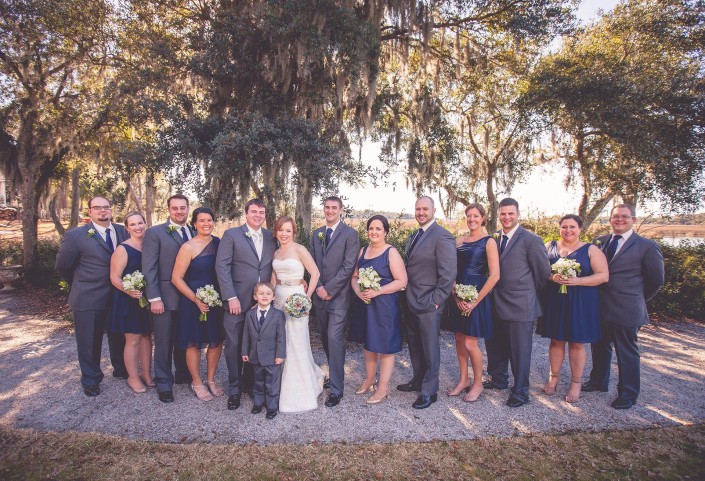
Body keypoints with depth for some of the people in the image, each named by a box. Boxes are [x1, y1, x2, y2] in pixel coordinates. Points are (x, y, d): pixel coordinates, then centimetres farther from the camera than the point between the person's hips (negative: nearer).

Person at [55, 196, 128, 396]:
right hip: (88, 299, -3)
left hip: (117, 296, 3)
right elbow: (62, 266, 1)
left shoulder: (121, 231, 2)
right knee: (89, 342, 10)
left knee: (118, 336, 17)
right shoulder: (75, 235, -9)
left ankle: (121, 370, 37)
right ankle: (91, 380, 29)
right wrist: (81, 285, 9)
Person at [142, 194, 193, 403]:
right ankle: (164, 383, 23)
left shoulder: (195, 233, 8)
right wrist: (154, 298, -14)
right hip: (165, 297, -4)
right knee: (164, 343, 7)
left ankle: (183, 375, 33)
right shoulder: (154, 233, -4)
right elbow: (149, 268, -9)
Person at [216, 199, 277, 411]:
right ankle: (234, 389, 22)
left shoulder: (271, 237, 9)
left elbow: (273, 268, 11)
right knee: (234, 345, 5)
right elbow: (222, 266, -8)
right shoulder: (231, 234, -2)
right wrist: (231, 297, -14)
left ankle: (249, 383, 30)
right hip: (237, 301, -3)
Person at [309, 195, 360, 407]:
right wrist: (318, 287, -4)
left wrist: (329, 289, -14)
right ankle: (335, 374, 32)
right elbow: (312, 263, 9)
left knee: (334, 338, -8)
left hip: (339, 295, -6)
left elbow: (348, 266, -12)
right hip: (320, 295, 6)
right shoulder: (316, 234, 12)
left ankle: (336, 388, 2)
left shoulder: (350, 234, -6)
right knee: (325, 338, 14)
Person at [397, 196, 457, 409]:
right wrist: (407, 295, 10)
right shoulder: (413, 236, 13)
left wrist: (436, 301, -17)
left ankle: (429, 391, 22)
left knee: (430, 348, 6)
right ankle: (418, 380, 38)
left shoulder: (442, 236, -14)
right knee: (414, 345, 20)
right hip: (412, 302, 8)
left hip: (428, 304, -8)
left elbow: (448, 272, -18)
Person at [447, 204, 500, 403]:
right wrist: (457, 296, -7)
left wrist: (475, 301, -14)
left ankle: (477, 384, 19)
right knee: (459, 339, 11)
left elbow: (494, 276, -13)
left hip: (477, 297, -5)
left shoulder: (488, 242, -6)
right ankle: (463, 380, 29)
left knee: (470, 343, -3)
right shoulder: (459, 241, 8)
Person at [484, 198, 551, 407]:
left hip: (520, 305, -6)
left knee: (519, 349, 6)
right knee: (495, 345, 18)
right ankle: (498, 379, 39)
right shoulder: (494, 238, 5)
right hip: (496, 303, 6)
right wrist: (496, 292, 10)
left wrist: (530, 292, 6)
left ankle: (520, 392, 23)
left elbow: (543, 271, -4)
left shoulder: (531, 240, -11)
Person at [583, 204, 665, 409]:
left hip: (626, 310, -5)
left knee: (627, 351, 6)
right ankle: (598, 381, 35)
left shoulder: (647, 246, -5)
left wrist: (638, 299, 8)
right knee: (600, 346, 17)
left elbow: (656, 279, 2)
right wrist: (596, 298, 8)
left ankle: (628, 393, 21)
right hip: (600, 307, 5)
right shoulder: (600, 242, 7)